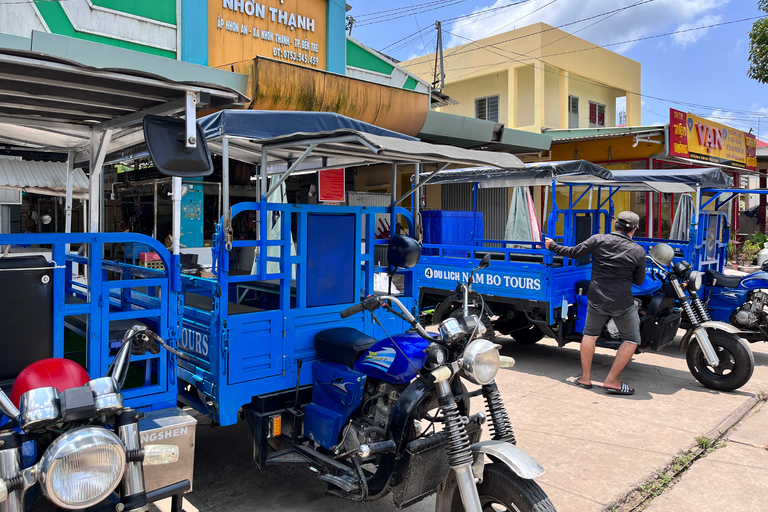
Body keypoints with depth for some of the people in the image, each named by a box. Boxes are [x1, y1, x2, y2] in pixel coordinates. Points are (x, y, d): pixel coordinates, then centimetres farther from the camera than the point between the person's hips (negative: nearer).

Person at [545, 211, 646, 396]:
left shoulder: (597, 240, -6)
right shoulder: (638, 251, -7)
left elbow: (574, 253, 3)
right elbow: (638, 281, 4)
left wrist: (552, 246, 18)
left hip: (597, 299, 2)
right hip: (622, 303, -2)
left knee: (590, 334, 21)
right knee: (631, 340, 14)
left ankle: (585, 378, 24)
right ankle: (611, 381, 10)